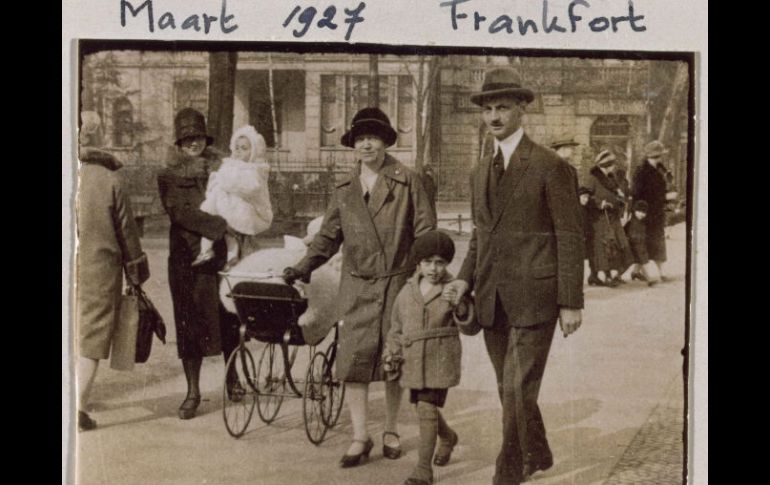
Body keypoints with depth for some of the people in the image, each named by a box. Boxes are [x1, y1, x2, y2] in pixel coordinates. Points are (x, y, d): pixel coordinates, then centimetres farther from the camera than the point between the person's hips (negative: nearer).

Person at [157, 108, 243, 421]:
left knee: (228, 318, 4)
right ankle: (193, 391, 10)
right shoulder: (169, 175, 3)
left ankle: (232, 377, 26)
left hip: (221, 254, 1)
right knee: (190, 323, 1)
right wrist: (220, 225, -19)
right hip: (186, 258, -1)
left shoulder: (222, 170, 10)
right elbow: (181, 212, -11)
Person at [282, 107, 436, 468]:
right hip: (357, 285, 2)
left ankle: (391, 431, 23)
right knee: (353, 359, -4)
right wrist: (304, 266, 4)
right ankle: (360, 437, 3)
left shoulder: (407, 182, 0)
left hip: (398, 283, -2)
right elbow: (329, 235, 14)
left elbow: (425, 232, -2)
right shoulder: (344, 190, 11)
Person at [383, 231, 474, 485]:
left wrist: (461, 304, -38)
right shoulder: (407, 291, 5)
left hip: (441, 361, -5)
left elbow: (468, 321, -17)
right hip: (413, 361, 5)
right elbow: (397, 327, 14)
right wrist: (391, 355, 6)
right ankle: (448, 437, 49)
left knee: (427, 409, -12)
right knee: (423, 408, 17)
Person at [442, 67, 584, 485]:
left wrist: (570, 302, -11)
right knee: (510, 389, 15)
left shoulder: (551, 167, -6)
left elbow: (570, 236, -7)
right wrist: (465, 279, 5)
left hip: (532, 298, -6)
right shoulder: (479, 173, 14)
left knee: (518, 389, -8)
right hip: (492, 300, 7)